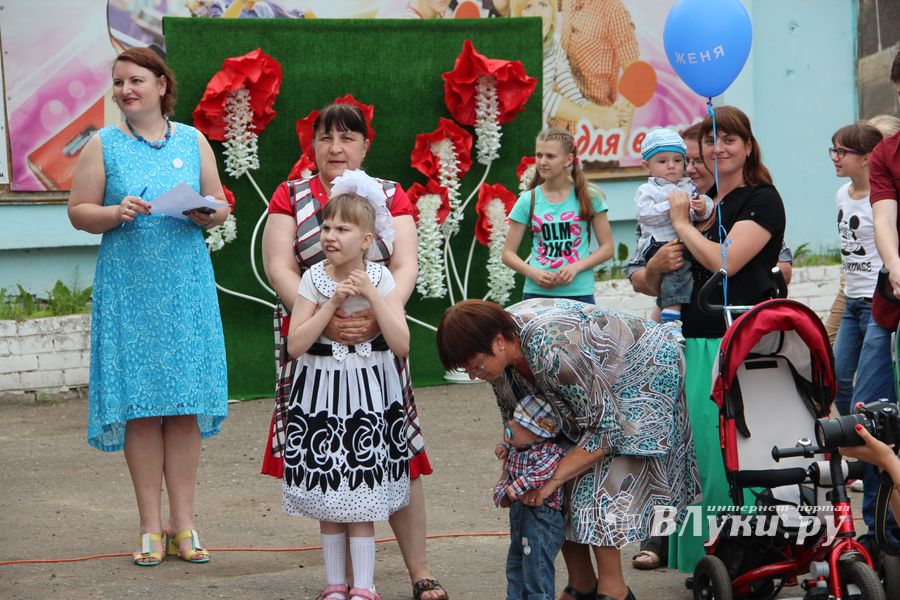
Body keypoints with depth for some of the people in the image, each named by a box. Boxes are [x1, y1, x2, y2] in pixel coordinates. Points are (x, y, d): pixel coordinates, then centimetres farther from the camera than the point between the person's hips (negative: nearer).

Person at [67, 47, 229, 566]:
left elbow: (221, 206, 13)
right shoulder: (103, 145, 5)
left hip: (186, 288, 1)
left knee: (185, 406, 0)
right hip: (129, 290, -1)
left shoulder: (192, 140, 9)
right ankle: (151, 527, 5)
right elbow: (78, 211, 4)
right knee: (139, 407, -3)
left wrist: (208, 214, -10)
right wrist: (115, 213, -15)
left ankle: (183, 524, 7)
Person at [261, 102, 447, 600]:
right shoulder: (291, 198, 6)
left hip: (376, 341, 0)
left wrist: (378, 316, -21)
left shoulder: (392, 197, 9)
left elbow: (405, 266, -2)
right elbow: (279, 268, -4)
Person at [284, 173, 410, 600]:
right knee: (326, 495, 7)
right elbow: (295, 346, -12)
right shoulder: (313, 279, -4)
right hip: (321, 390, 2)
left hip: (368, 392, -1)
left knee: (361, 496, -2)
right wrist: (333, 302, -18)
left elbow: (401, 345, -14)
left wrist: (371, 295, -19)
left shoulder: (380, 279, -5)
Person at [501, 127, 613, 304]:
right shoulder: (528, 201, 6)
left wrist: (576, 267, -11)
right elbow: (508, 253, 8)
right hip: (537, 293, 1)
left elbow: (607, 248, 5)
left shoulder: (588, 198, 3)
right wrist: (532, 272, -11)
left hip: (579, 294, -1)